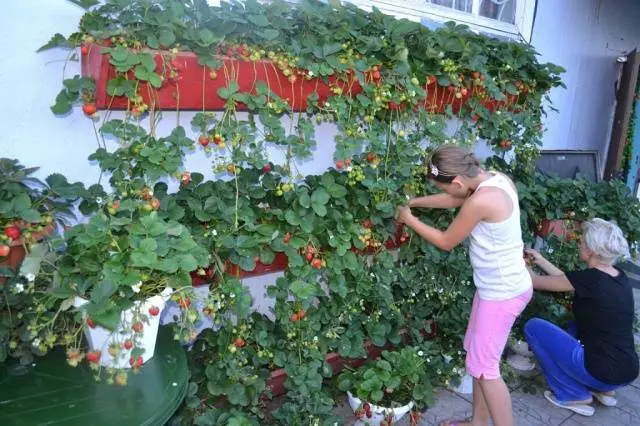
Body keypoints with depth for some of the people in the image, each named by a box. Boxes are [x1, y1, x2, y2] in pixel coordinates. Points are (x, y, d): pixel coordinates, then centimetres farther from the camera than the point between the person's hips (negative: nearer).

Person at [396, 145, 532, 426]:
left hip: (502, 293, -10)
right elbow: (455, 200, 16)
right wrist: (413, 201, 14)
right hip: (499, 287, 10)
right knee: (477, 355, 20)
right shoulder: (497, 179, -1)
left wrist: (410, 220, -1)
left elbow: (446, 242, -13)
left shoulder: (481, 201, -28)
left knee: (483, 366, 4)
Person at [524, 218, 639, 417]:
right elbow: (569, 280, 19)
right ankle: (603, 389, 20)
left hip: (602, 373, -8)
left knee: (533, 327, 0)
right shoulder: (618, 277, 3)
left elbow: (536, 282, -5)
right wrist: (541, 261, 21)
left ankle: (572, 394, 6)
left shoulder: (591, 279, -19)